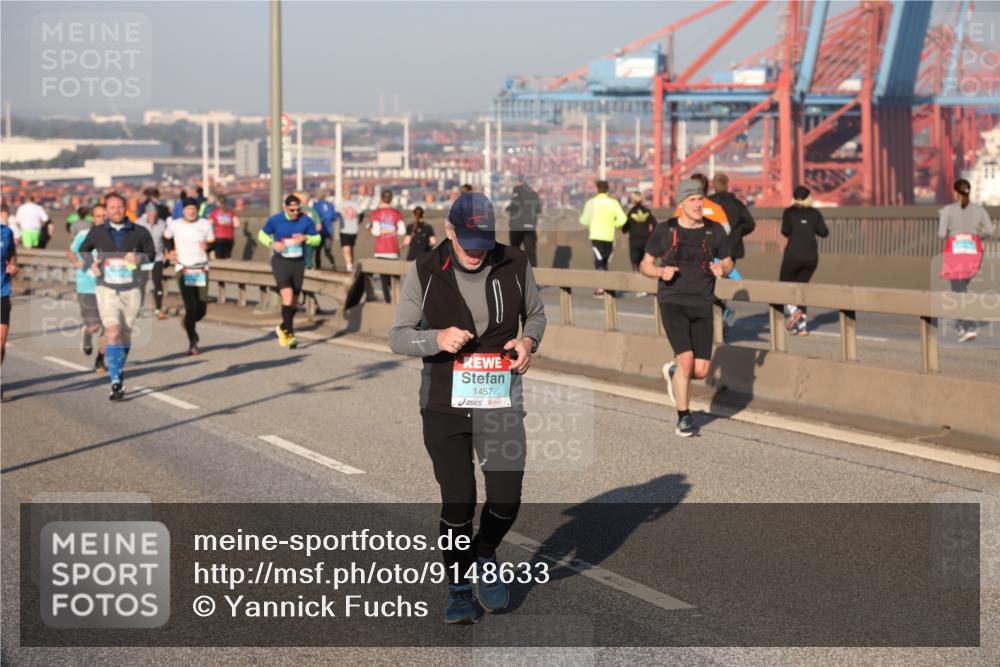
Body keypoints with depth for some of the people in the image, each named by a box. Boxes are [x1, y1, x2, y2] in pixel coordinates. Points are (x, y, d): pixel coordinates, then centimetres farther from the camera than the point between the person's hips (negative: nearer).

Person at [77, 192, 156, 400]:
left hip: (131, 289, 1)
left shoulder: (138, 232, 1)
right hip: (107, 289, -1)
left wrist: (140, 258, -11)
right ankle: (116, 382, -16)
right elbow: (82, 250, 21)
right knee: (112, 333, -15)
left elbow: (151, 251, 10)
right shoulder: (97, 232, 4)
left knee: (125, 334, 11)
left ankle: (119, 371, 33)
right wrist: (90, 265, 2)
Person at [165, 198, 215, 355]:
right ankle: (192, 342, -1)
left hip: (201, 269, 2)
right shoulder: (174, 224, 2)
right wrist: (170, 251, 6)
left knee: (202, 308, 1)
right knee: (191, 306, -14)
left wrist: (207, 246, -16)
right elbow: (166, 238, 21)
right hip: (183, 269, -2)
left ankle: (188, 323, 37)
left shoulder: (205, 224, 2)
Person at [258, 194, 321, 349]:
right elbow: (262, 234, 8)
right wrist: (272, 243, -12)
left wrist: (305, 238, -15)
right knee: (287, 294, -20)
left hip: (298, 262, 3)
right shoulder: (275, 220, -5)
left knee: (295, 300, 8)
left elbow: (317, 239, 7)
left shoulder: (306, 221, -1)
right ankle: (290, 333, -18)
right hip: (280, 261, -3)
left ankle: (283, 328, 32)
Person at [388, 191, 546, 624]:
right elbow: (398, 336, -1)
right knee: (458, 502, -4)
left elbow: (536, 313, 15)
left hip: (501, 404, 2)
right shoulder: (425, 273, -7)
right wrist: (437, 339, -21)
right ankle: (459, 587, 19)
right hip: (444, 406, -1)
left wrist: (529, 340, -7)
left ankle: (485, 557, 30)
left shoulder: (514, 266, -2)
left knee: (506, 499, -4)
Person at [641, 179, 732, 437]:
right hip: (672, 302, -2)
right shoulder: (664, 231, -3)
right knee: (686, 360, -18)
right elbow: (645, 265, 6)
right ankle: (684, 418, 2)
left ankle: (674, 372, 33)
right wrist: (661, 271, -16)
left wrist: (722, 268, -10)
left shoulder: (715, 230, 1)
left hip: (702, 305, 3)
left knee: (701, 371, -4)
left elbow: (728, 263, 14)